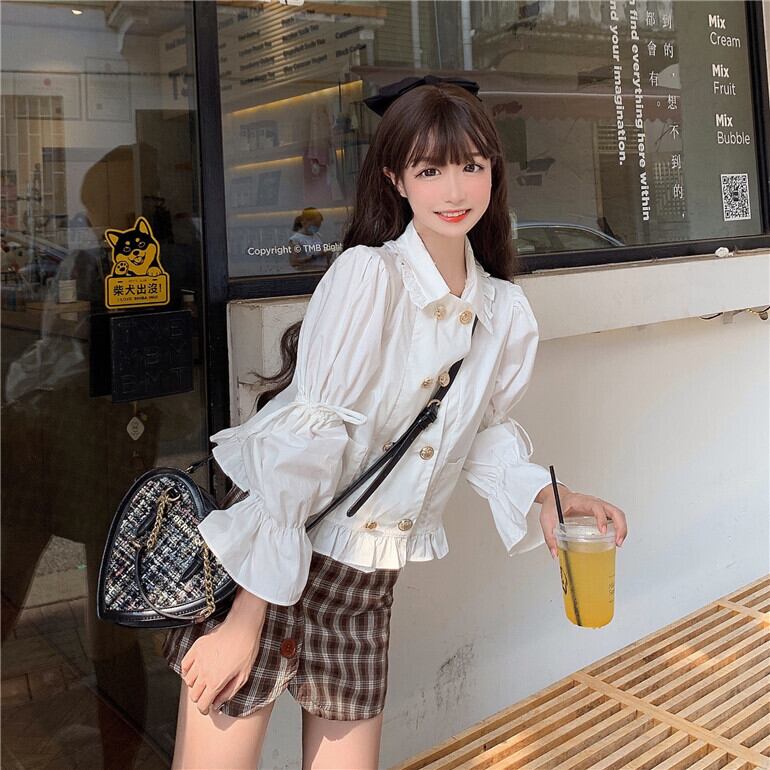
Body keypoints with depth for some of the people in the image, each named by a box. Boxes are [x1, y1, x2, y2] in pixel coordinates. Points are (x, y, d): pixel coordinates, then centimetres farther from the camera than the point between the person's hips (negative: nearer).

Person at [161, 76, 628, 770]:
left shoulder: (509, 313, 2)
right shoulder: (367, 275, -17)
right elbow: (302, 443, -21)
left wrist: (545, 494, -3)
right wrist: (249, 616, -20)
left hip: (367, 591, 6)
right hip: (265, 569, -5)